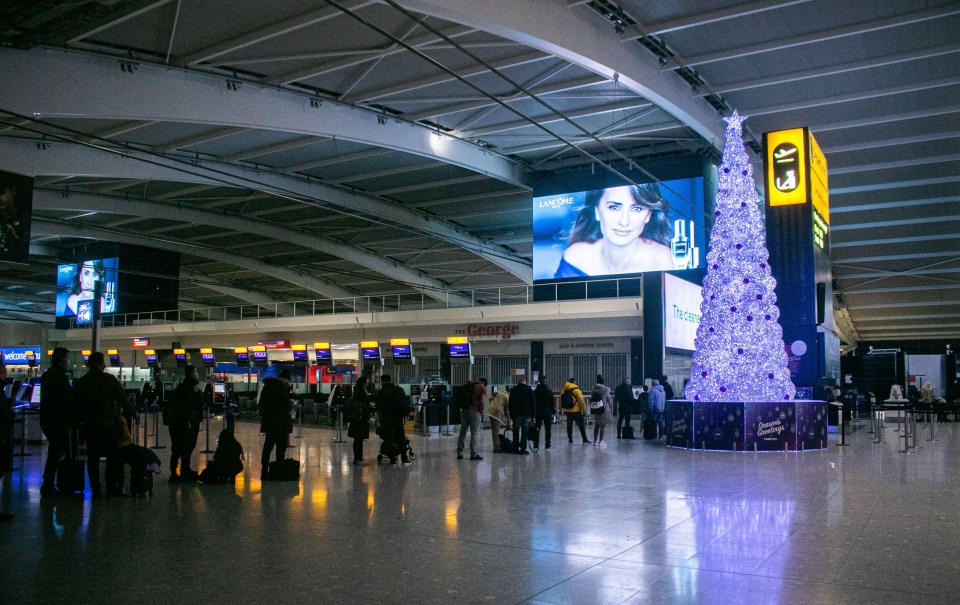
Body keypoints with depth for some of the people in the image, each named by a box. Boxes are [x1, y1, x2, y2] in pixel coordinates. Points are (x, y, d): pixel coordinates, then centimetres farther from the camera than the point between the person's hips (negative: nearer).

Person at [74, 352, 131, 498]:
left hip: (89, 425, 3)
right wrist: (129, 413, 8)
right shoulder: (109, 379, -5)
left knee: (92, 457, 8)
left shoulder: (80, 382, 6)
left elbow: (76, 404, 8)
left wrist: (84, 419, 17)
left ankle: (95, 489, 7)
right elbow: (122, 399, -4)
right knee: (113, 456, 3)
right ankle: (112, 488, 0)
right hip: (108, 423, -3)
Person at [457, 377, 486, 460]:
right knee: (474, 434, -1)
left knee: (462, 433, 9)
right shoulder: (482, 387, 1)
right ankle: (474, 454, 0)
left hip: (464, 411, 6)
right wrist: (481, 412, 0)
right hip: (475, 412, -5)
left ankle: (459, 453, 12)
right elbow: (482, 401, -11)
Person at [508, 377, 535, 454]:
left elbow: (510, 404, 6)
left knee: (516, 431, 10)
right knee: (524, 432, 0)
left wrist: (511, 415, 11)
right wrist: (532, 415, 7)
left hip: (516, 414, 1)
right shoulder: (530, 390, 1)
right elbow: (533, 404, 1)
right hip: (527, 414, -1)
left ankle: (515, 448, 12)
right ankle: (523, 449, -4)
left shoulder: (513, 390, 5)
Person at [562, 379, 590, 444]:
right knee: (581, 425, 3)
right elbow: (581, 401, -12)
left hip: (567, 411, 5)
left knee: (569, 425, 13)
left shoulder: (564, 390, 5)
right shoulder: (576, 390, -12)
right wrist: (584, 410, -2)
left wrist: (563, 410, 22)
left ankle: (570, 439, 14)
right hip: (576, 411, -5)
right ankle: (585, 439, 3)